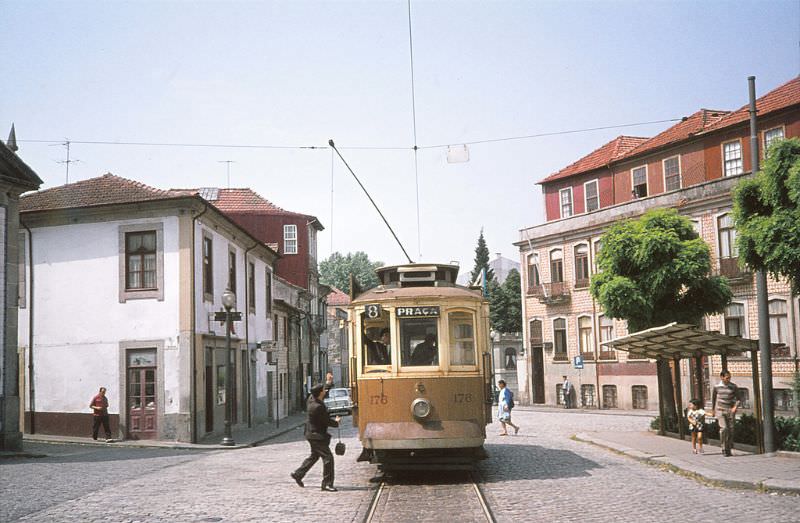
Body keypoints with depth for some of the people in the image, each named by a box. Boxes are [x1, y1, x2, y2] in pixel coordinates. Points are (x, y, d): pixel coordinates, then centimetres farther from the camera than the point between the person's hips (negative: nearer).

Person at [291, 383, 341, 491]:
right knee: (328, 457, -7)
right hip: (316, 435, -10)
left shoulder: (312, 398, 0)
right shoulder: (318, 407, -27)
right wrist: (336, 422, 0)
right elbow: (327, 421, -19)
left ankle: (297, 474, 33)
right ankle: (327, 484, -3)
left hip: (313, 434, 10)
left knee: (314, 456, 24)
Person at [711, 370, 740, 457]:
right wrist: (713, 410, 20)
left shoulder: (733, 387, -1)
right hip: (720, 410, -1)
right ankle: (724, 448, -5)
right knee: (724, 428, -16)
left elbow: (738, 398, 3)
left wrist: (735, 407, -14)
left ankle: (729, 449, 15)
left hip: (731, 410, 1)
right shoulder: (717, 387, 0)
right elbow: (713, 398, 14)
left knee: (731, 430, 1)